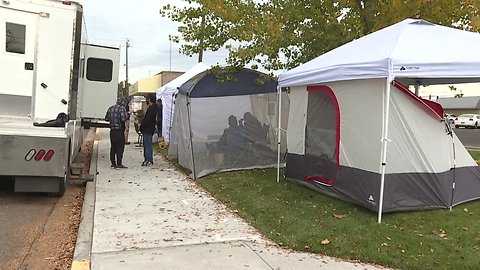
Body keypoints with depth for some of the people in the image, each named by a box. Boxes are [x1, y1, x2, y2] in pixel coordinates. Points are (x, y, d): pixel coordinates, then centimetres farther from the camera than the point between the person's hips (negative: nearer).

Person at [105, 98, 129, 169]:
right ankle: (119, 164, -2)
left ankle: (113, 163, 16)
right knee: (120, 147, -2)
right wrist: (127, 116, -2)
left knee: (113, 147, 12)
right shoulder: (122, 109, -10)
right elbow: (123, 119, -21)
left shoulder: (110, 108, 11)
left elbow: (106, 118, 16)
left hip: (112, 131, 7)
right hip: (119, 131, -7)